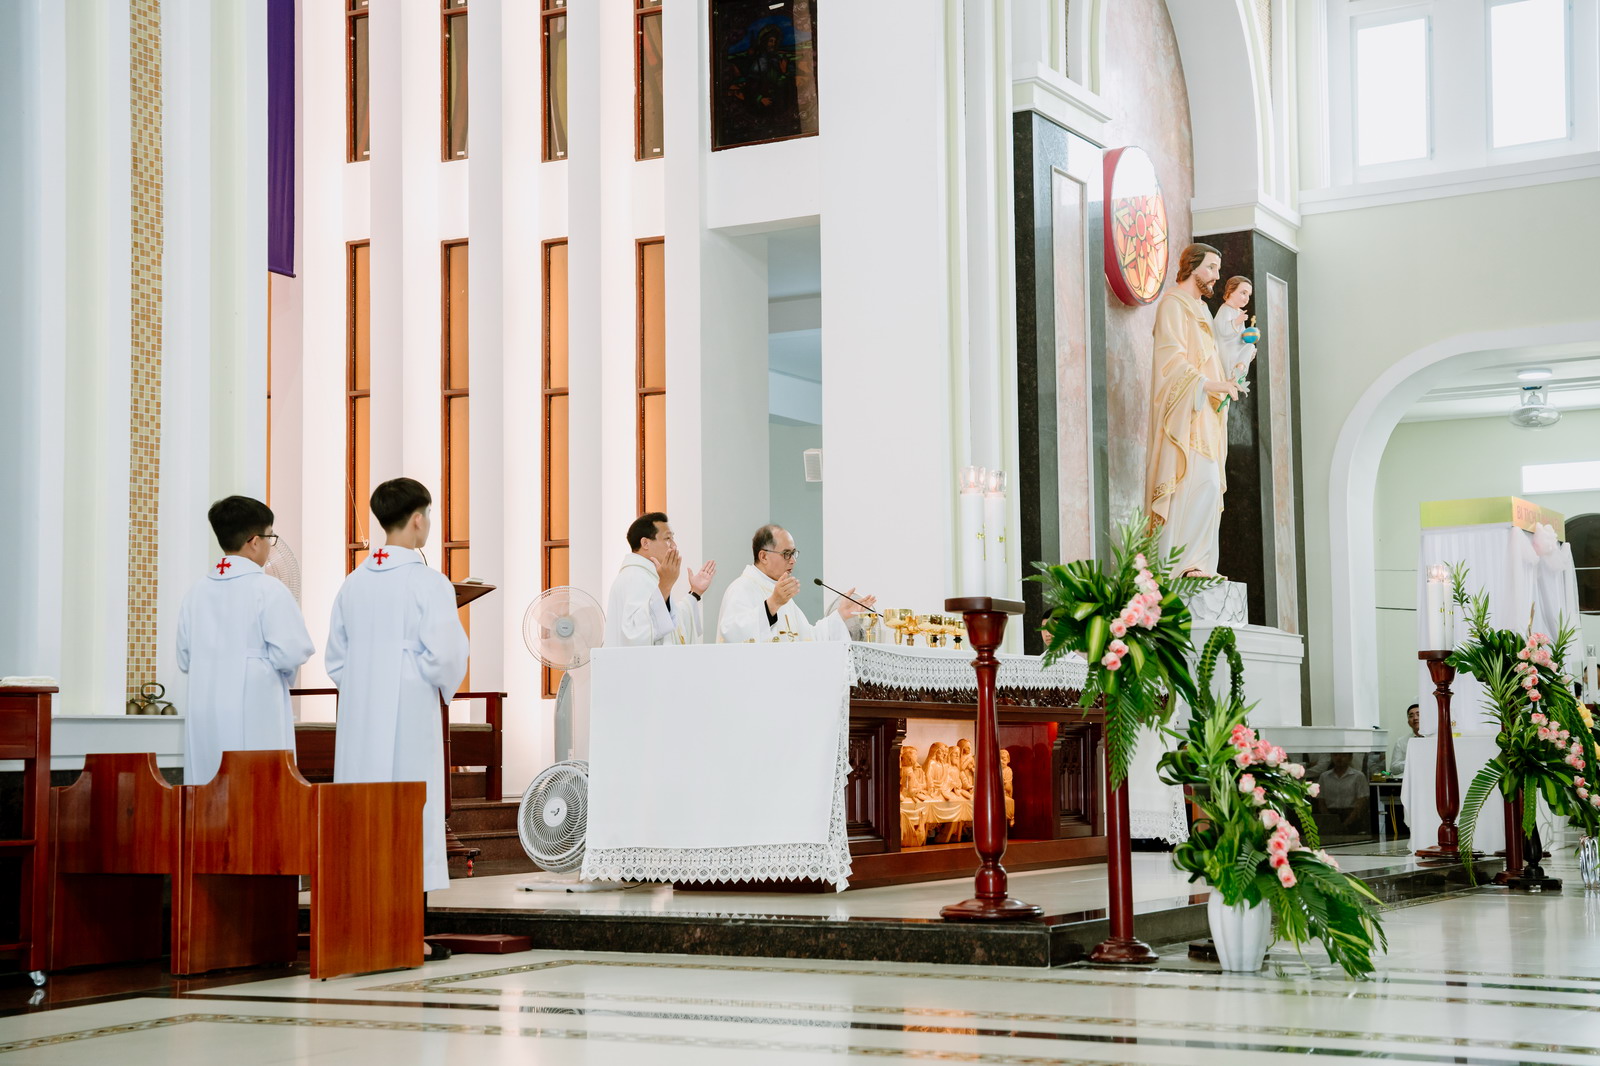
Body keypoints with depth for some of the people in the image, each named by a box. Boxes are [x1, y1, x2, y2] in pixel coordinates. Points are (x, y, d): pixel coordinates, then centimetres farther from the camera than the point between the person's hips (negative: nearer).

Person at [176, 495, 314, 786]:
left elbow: (185, 661, 12)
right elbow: (291, 653, -15)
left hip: (204, 718, 6)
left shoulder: (197, 592, 7)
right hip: (255, 717, -5)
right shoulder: (268, 589, -9)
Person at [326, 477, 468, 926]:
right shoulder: (428, 583, -10)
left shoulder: (353, 583, 8)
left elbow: (335, 660, 12)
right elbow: (444, 654, -15)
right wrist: (445, 685, 4)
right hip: (410, 716, -6)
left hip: (359, 718, 6)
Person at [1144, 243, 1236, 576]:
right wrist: (1211, 385, -19)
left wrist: (1223, 383, 13)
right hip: (1185, 411, -10)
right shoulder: (1173, 305, -6)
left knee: (1206, 489, 4)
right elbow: (1172, 361, -16)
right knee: (1198, 483, -18)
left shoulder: (1200, 309, 23)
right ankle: (1181, 562, -18)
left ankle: (1197, 563, 4)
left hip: (1205, 411, 10)